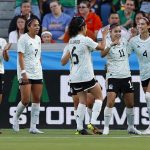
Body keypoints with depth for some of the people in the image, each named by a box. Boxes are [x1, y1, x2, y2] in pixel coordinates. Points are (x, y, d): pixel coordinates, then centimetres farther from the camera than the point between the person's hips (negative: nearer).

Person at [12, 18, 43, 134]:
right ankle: (16, 118, 16)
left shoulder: (38, 39, 13)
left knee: (37, 99, 2)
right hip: (26, 74, -7)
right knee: (26, 100, -11)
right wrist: (23, 72, -21)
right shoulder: (23, 39, -8)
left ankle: (33, 127, 4)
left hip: (37, 73, 7)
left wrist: (40, 70, 16)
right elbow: (21, 57, -14)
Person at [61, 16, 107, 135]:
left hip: (74, 77, 6)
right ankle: (92, 123, -8)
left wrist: (69, 53, 1)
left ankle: (79, 127, -1)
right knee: (99, 97, 7)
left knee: (82, 100, 11)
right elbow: (101, 47, 1)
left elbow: (63, 62, 10)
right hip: (86, 76, -6)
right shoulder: (85, 40, -10)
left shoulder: (70, 42, 9)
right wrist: (104, 36, 15)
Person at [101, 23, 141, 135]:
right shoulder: (108, 42, -9)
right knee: (110, 102, -15)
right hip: (113, 76, -5)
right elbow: (102, 54, -29)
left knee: (130, 104, 9)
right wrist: (111, 45, -46)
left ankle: (131, 127, 22)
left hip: (126, 76, 5)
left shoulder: (124, 41, 6)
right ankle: (106, 128, -8)